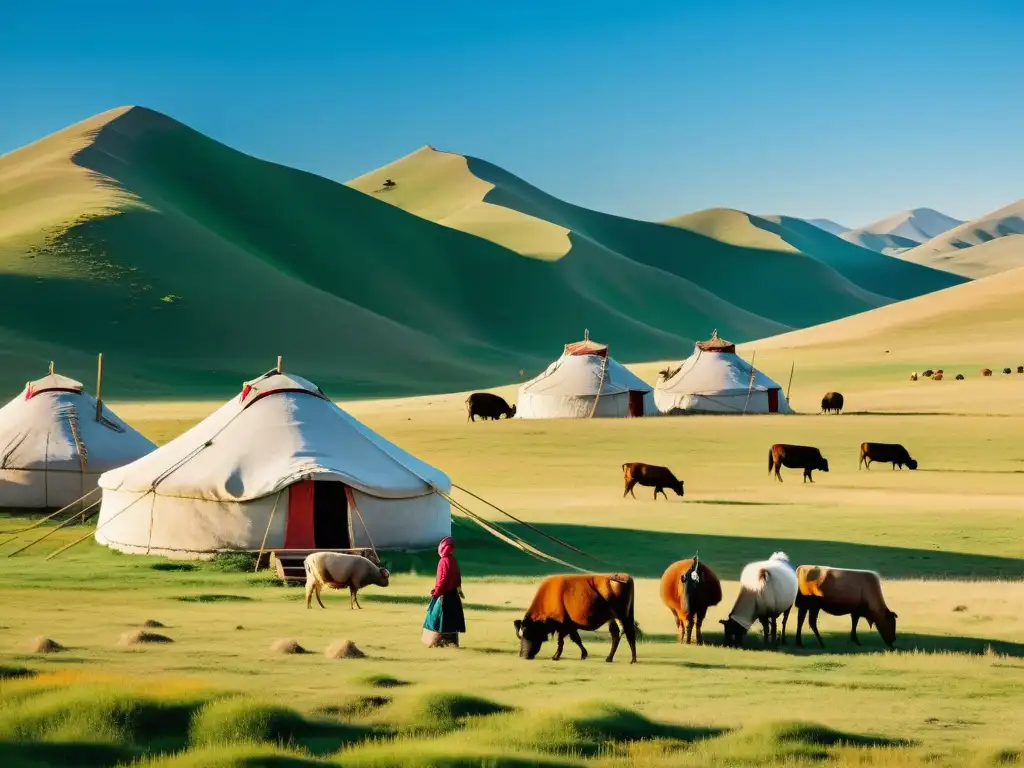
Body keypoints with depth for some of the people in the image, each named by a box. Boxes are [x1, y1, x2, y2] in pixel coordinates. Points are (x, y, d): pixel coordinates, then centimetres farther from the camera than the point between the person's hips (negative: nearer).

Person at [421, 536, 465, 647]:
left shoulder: (444, 561, -17)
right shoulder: (454, 561, 9)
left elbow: (442, 579, -20)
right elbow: (458, 577, 14)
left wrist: (436, 592, -15)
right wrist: (459, 589, 23)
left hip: (444, 595, -9)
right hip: (453, 594, 9)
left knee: (440, 618, -2)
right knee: (451, 618, 11)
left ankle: (438, 642, -1)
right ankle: (452, 641, 14)